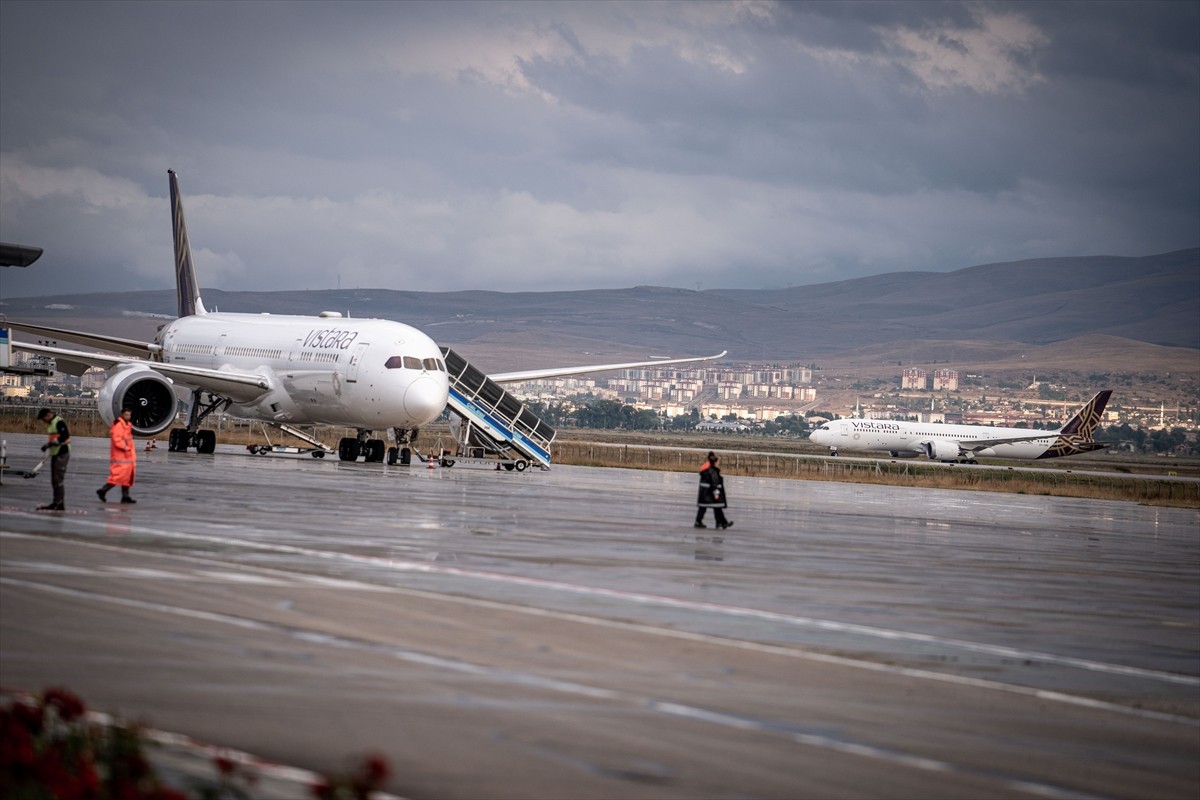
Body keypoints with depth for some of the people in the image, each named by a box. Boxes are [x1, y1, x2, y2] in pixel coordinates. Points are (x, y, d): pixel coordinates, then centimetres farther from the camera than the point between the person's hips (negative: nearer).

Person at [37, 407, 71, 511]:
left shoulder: (59, 422, -14)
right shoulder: (50, 424, 17)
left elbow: (64, 436, -25)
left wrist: (50, 444, -24)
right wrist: (48, 445, 12)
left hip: (62, 453, -11)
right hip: (54, 454, 11)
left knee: (58, 479, -11)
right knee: (54, 480, 13)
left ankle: (59, 503, -11)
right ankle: (56, 502, 19)